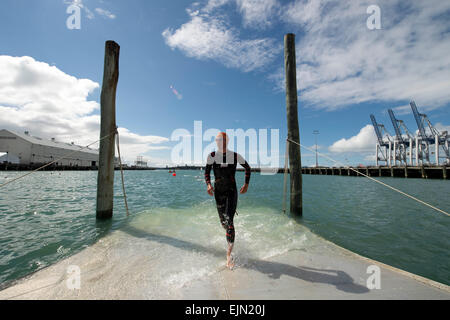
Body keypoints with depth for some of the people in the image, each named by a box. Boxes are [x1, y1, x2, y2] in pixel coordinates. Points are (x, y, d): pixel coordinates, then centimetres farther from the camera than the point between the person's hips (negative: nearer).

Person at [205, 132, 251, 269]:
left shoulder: (235, 156, -6)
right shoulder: (212, 156, -3)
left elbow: (248, 168, 9)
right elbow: (207, 173, 4)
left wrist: (246, 184, 4)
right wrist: (208, 184, -14)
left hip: (232, 191, -2)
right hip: (218, 191, 2)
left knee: (229, 221, -14)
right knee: (223, 222, 15)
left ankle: (229, 254, -2)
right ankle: (230, 234, 51)